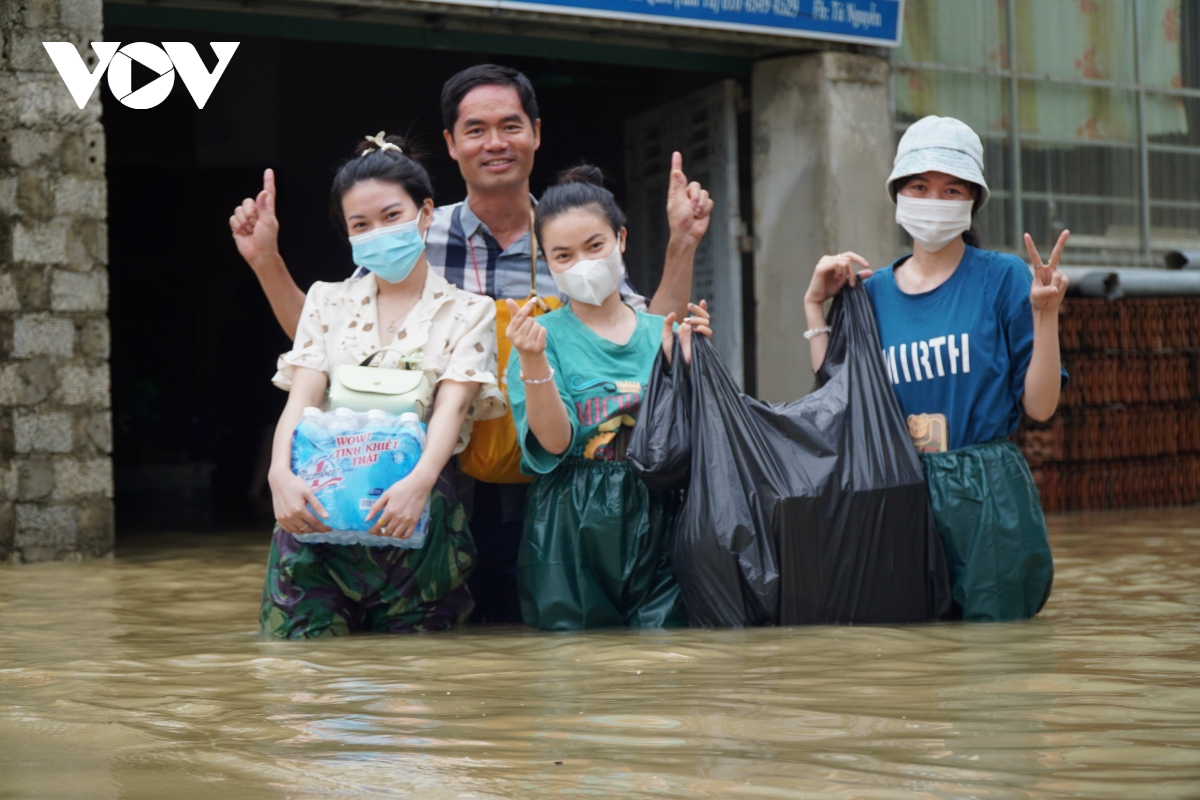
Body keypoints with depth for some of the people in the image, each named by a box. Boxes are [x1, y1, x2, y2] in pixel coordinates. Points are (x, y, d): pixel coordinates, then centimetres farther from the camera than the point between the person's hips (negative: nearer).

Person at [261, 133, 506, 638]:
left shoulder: (468, 312, 10)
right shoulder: (328, 302, 18)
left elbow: (452, 406, -6)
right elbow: (303, 395, 4)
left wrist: (418, 482, -26)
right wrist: (282, 472, -17)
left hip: (416, 503, -1)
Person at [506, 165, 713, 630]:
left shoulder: (659, 333, 10)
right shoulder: (543, 335, 1)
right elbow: (555, 443, -12)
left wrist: (685, 361, -6)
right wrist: (533, 364, -25)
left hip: (656, 526, 2)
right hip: (572, 534, -2)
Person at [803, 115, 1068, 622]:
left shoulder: (1002, 278, -2)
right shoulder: (873, 292, 8)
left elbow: (1039, 407, -4)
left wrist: (1045, 315, -16)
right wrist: (815, 307, 4)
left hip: (987, 501, -3)